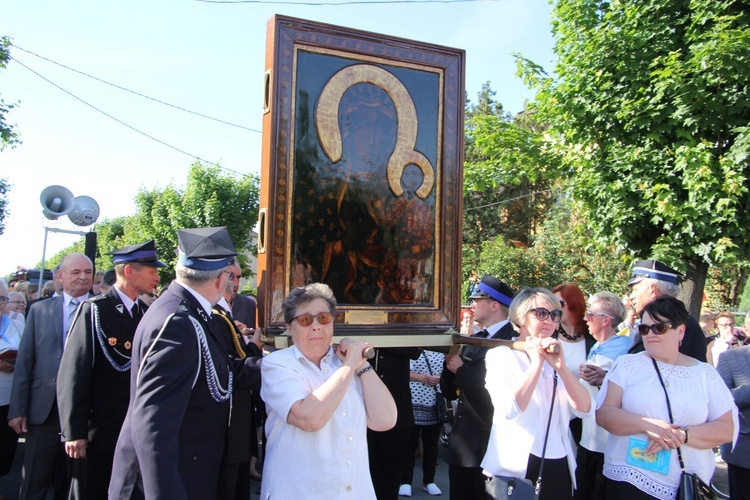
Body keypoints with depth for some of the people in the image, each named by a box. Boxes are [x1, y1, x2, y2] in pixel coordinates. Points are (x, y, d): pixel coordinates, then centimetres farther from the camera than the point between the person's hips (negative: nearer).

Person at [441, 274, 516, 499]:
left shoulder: (512, 342, -15)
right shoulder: (474, 340, 11)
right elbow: (450, 392, 10)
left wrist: (462, 369, -19)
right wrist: (451, 363, -7)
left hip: (489, 445, -8)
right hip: (461, 443, 8)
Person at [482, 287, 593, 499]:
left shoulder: (554, 357, 11)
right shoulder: (501, 355, -7)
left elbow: (585, 409, -3)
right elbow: (510, 409, -23)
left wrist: (561, 367, -15)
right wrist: (536, 363, -20)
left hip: (560, 468, 5)